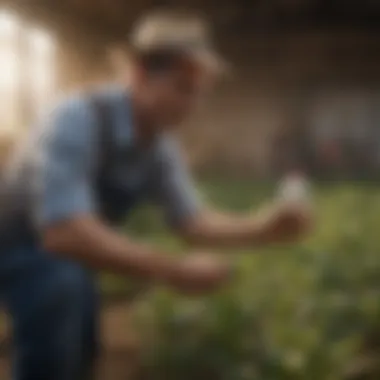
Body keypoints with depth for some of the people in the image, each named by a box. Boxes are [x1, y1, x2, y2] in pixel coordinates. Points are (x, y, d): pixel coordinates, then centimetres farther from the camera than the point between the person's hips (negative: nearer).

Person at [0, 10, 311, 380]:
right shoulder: (77, 120, -36)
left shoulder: (162, 149, -12)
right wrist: (173, 271, -44)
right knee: (59, 287, -34)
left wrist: (263, 229, -24)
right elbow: (64, 231, -45)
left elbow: (192, 222, -6)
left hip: (59, 252, 7)